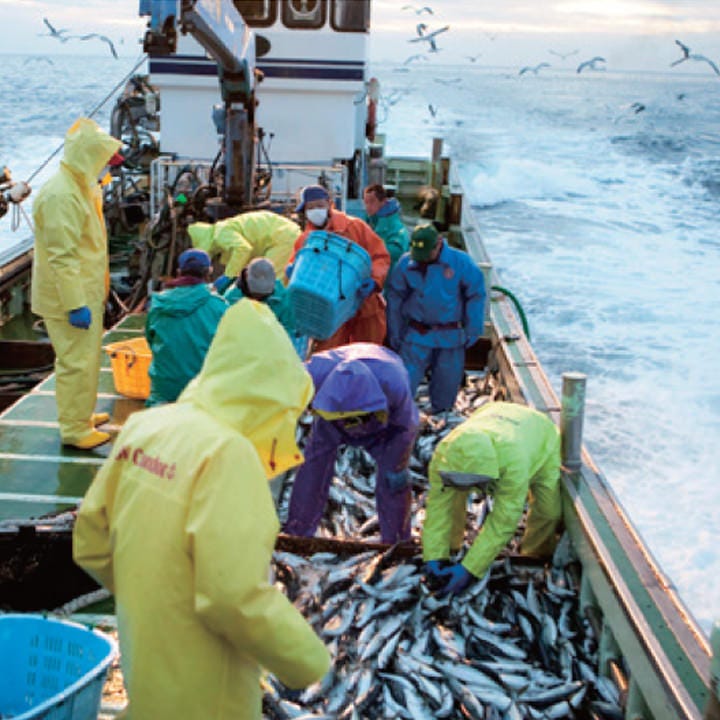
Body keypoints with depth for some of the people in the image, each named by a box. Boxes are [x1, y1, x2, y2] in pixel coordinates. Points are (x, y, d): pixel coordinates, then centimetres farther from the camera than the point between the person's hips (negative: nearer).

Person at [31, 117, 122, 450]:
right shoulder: (60, 195, -22)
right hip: (68, 297, -10)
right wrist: (75, 305, -26)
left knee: (87, 356, 21)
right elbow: (62, 257, -26)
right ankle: (74, 429, 9)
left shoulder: (80, 188, 12)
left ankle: (82, 413, 36)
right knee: (75, 361, -2)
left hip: (86, 292, 10)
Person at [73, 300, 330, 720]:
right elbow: (236, 598, -28)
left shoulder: (144, 426, -4)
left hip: (144, 665, 6)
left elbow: (92, 543, 5)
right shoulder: (228, 454, -25)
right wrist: (308, 661, -13)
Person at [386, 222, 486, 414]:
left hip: (451, 338, 0)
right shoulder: (406, 263, -4)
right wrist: (395, 334, 6)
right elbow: (394, 299, 6)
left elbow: (476, 296, 1)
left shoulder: (461, 262, -7)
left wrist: (472, 332, 0)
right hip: (416, 336, 0)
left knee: (447, 383, 10)